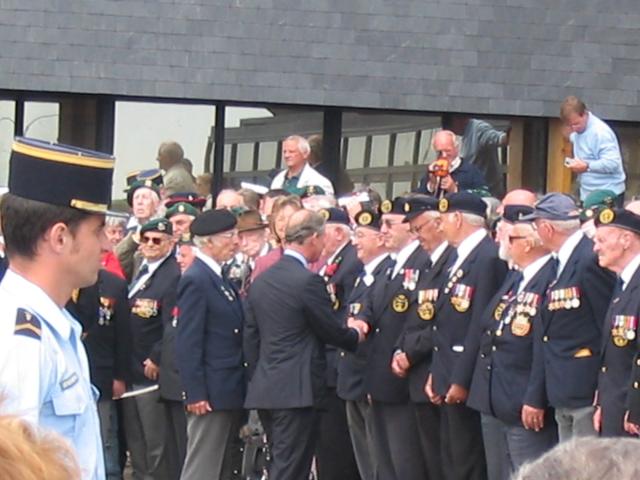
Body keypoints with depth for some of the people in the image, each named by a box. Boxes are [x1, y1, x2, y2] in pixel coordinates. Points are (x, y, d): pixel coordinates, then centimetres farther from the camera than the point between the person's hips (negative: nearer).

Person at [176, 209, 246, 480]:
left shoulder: (218, 278, 15)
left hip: (231, 392, 10)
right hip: (211, 395, -10)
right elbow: (188, 343, -18)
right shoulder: (196, 280, -14)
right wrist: (195, 394, -21)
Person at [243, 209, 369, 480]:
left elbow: (251, 337, 14)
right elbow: (332, 332, -7)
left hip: (264, 388, 8)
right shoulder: (308, 281, -14)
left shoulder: (261, 280, 10)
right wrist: (356, 334, 14)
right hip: (296, 389, -8)